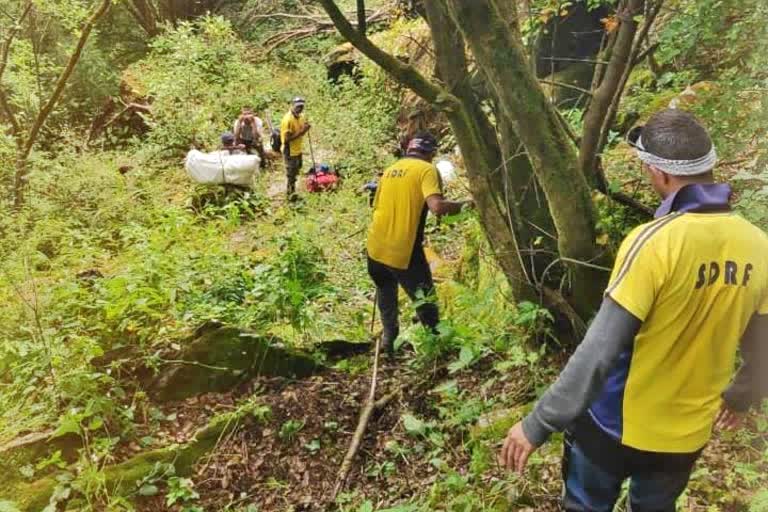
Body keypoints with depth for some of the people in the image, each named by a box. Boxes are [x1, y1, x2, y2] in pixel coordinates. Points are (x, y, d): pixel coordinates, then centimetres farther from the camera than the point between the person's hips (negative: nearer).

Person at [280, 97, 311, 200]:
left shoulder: (301, 116, 1)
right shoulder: (287, 120, -25)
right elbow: (287, 138, -26)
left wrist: (305, 129, -10)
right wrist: (301, 132, -29)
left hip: (298, 149, 9)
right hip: (290, 151, -9)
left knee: (296, 169, 22)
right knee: (291, 172, 5)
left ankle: (290, 189, 40)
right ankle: (290, 192, 21)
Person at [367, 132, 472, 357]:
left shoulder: (390, 169, 14)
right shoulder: (426, 169, -7)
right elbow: (437, 206, -22)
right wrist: (464, 205, -6)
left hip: (376, 248, 7)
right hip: (403, 251, -6)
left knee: (385, 290, 29)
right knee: (425, 300, 9)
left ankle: (389, 337, 32)